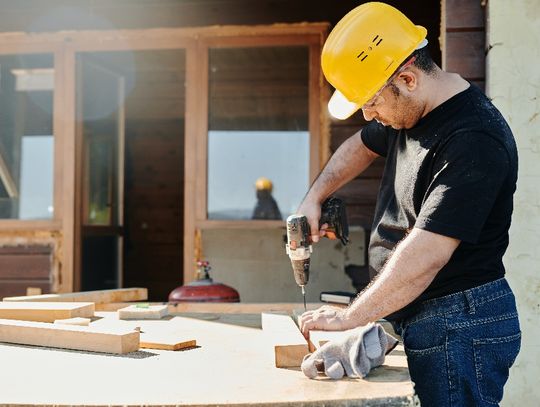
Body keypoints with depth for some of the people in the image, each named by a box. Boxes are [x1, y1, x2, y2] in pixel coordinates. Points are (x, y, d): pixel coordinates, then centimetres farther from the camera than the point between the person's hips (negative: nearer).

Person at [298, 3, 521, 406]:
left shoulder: (475, 141, -24)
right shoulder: (407, 112, 6)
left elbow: (425, 256, -28)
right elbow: (361, 146, 28)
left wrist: (347, 318, -21)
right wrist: (313, 198, 15)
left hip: (459, 326, -9)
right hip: (418, 317, 9)